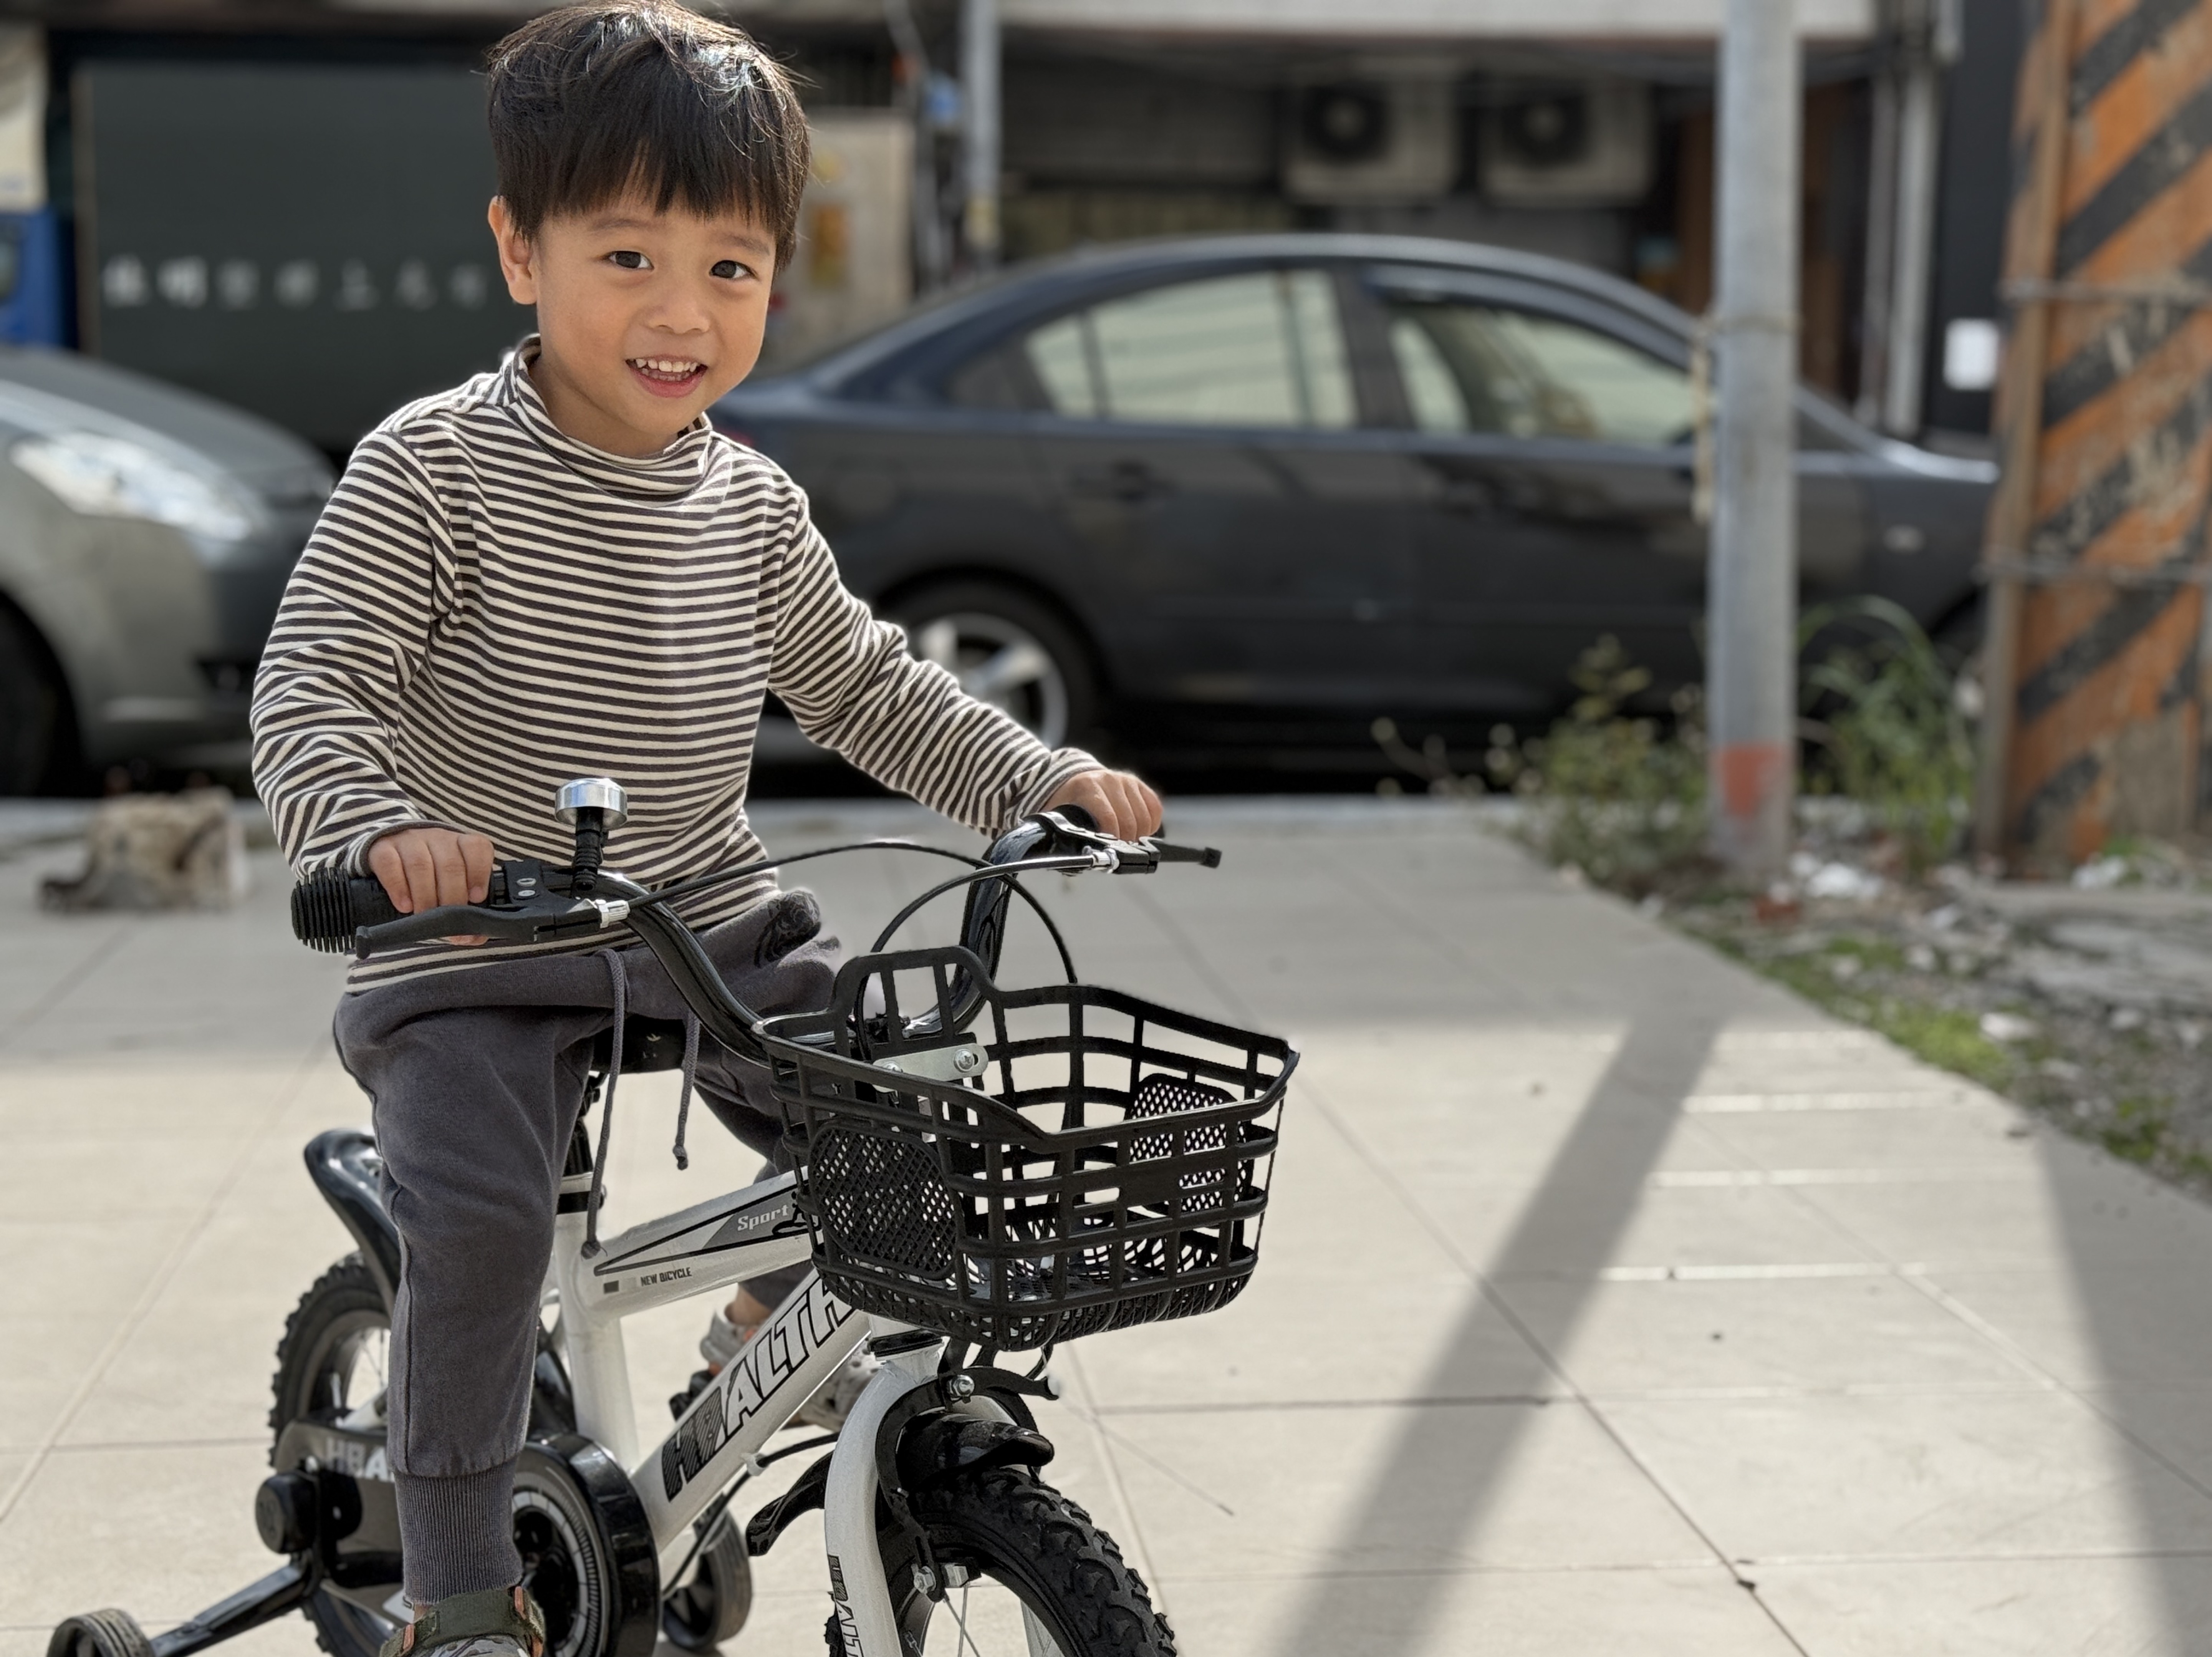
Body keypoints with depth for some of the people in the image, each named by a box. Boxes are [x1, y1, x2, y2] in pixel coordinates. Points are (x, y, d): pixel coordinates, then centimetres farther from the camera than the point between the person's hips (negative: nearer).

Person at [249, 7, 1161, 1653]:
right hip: (474, 957, -4)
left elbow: (866, 685, 16)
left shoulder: (753, 506, 5)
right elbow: (311, 685, -16)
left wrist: (1042, 778, 5)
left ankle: (791, 1306, 26)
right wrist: (379, 829, -35)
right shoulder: (435, 470, -11)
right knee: (480, 1217, -24)